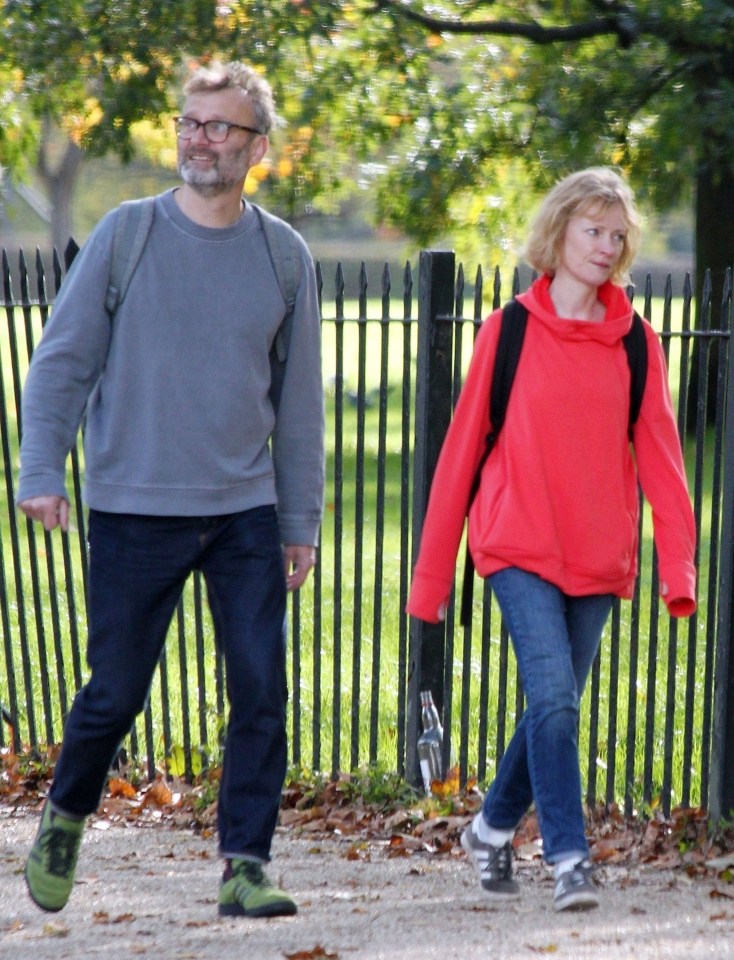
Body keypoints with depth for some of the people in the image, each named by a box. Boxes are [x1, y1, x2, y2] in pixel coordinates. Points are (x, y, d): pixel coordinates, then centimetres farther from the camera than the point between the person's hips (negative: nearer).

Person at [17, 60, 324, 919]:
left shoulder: (284, 255, 6)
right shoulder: (125, 236, 0)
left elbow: (299, 400, 11)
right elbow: (62, 360, 2)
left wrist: (301, 521, 11)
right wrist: (42, 472, -8)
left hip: (247, 511, 2)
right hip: (134, 510, -2)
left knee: (261, 693, -5)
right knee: (115, 694, 5)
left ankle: (244, 866, 4)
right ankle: (64, 816, 32)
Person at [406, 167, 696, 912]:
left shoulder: (635, 343, 6)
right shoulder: (508, 331, 0)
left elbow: (658, 454, 2)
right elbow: (463, 447, 3)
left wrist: (678, 562, -11)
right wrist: (432, 572, 3)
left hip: (598, 556, 3)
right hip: (519, 547, -3)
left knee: (556, 708, 10)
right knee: (553, 698, -17)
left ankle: (493, 828, 31)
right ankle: (569, 858, -9)